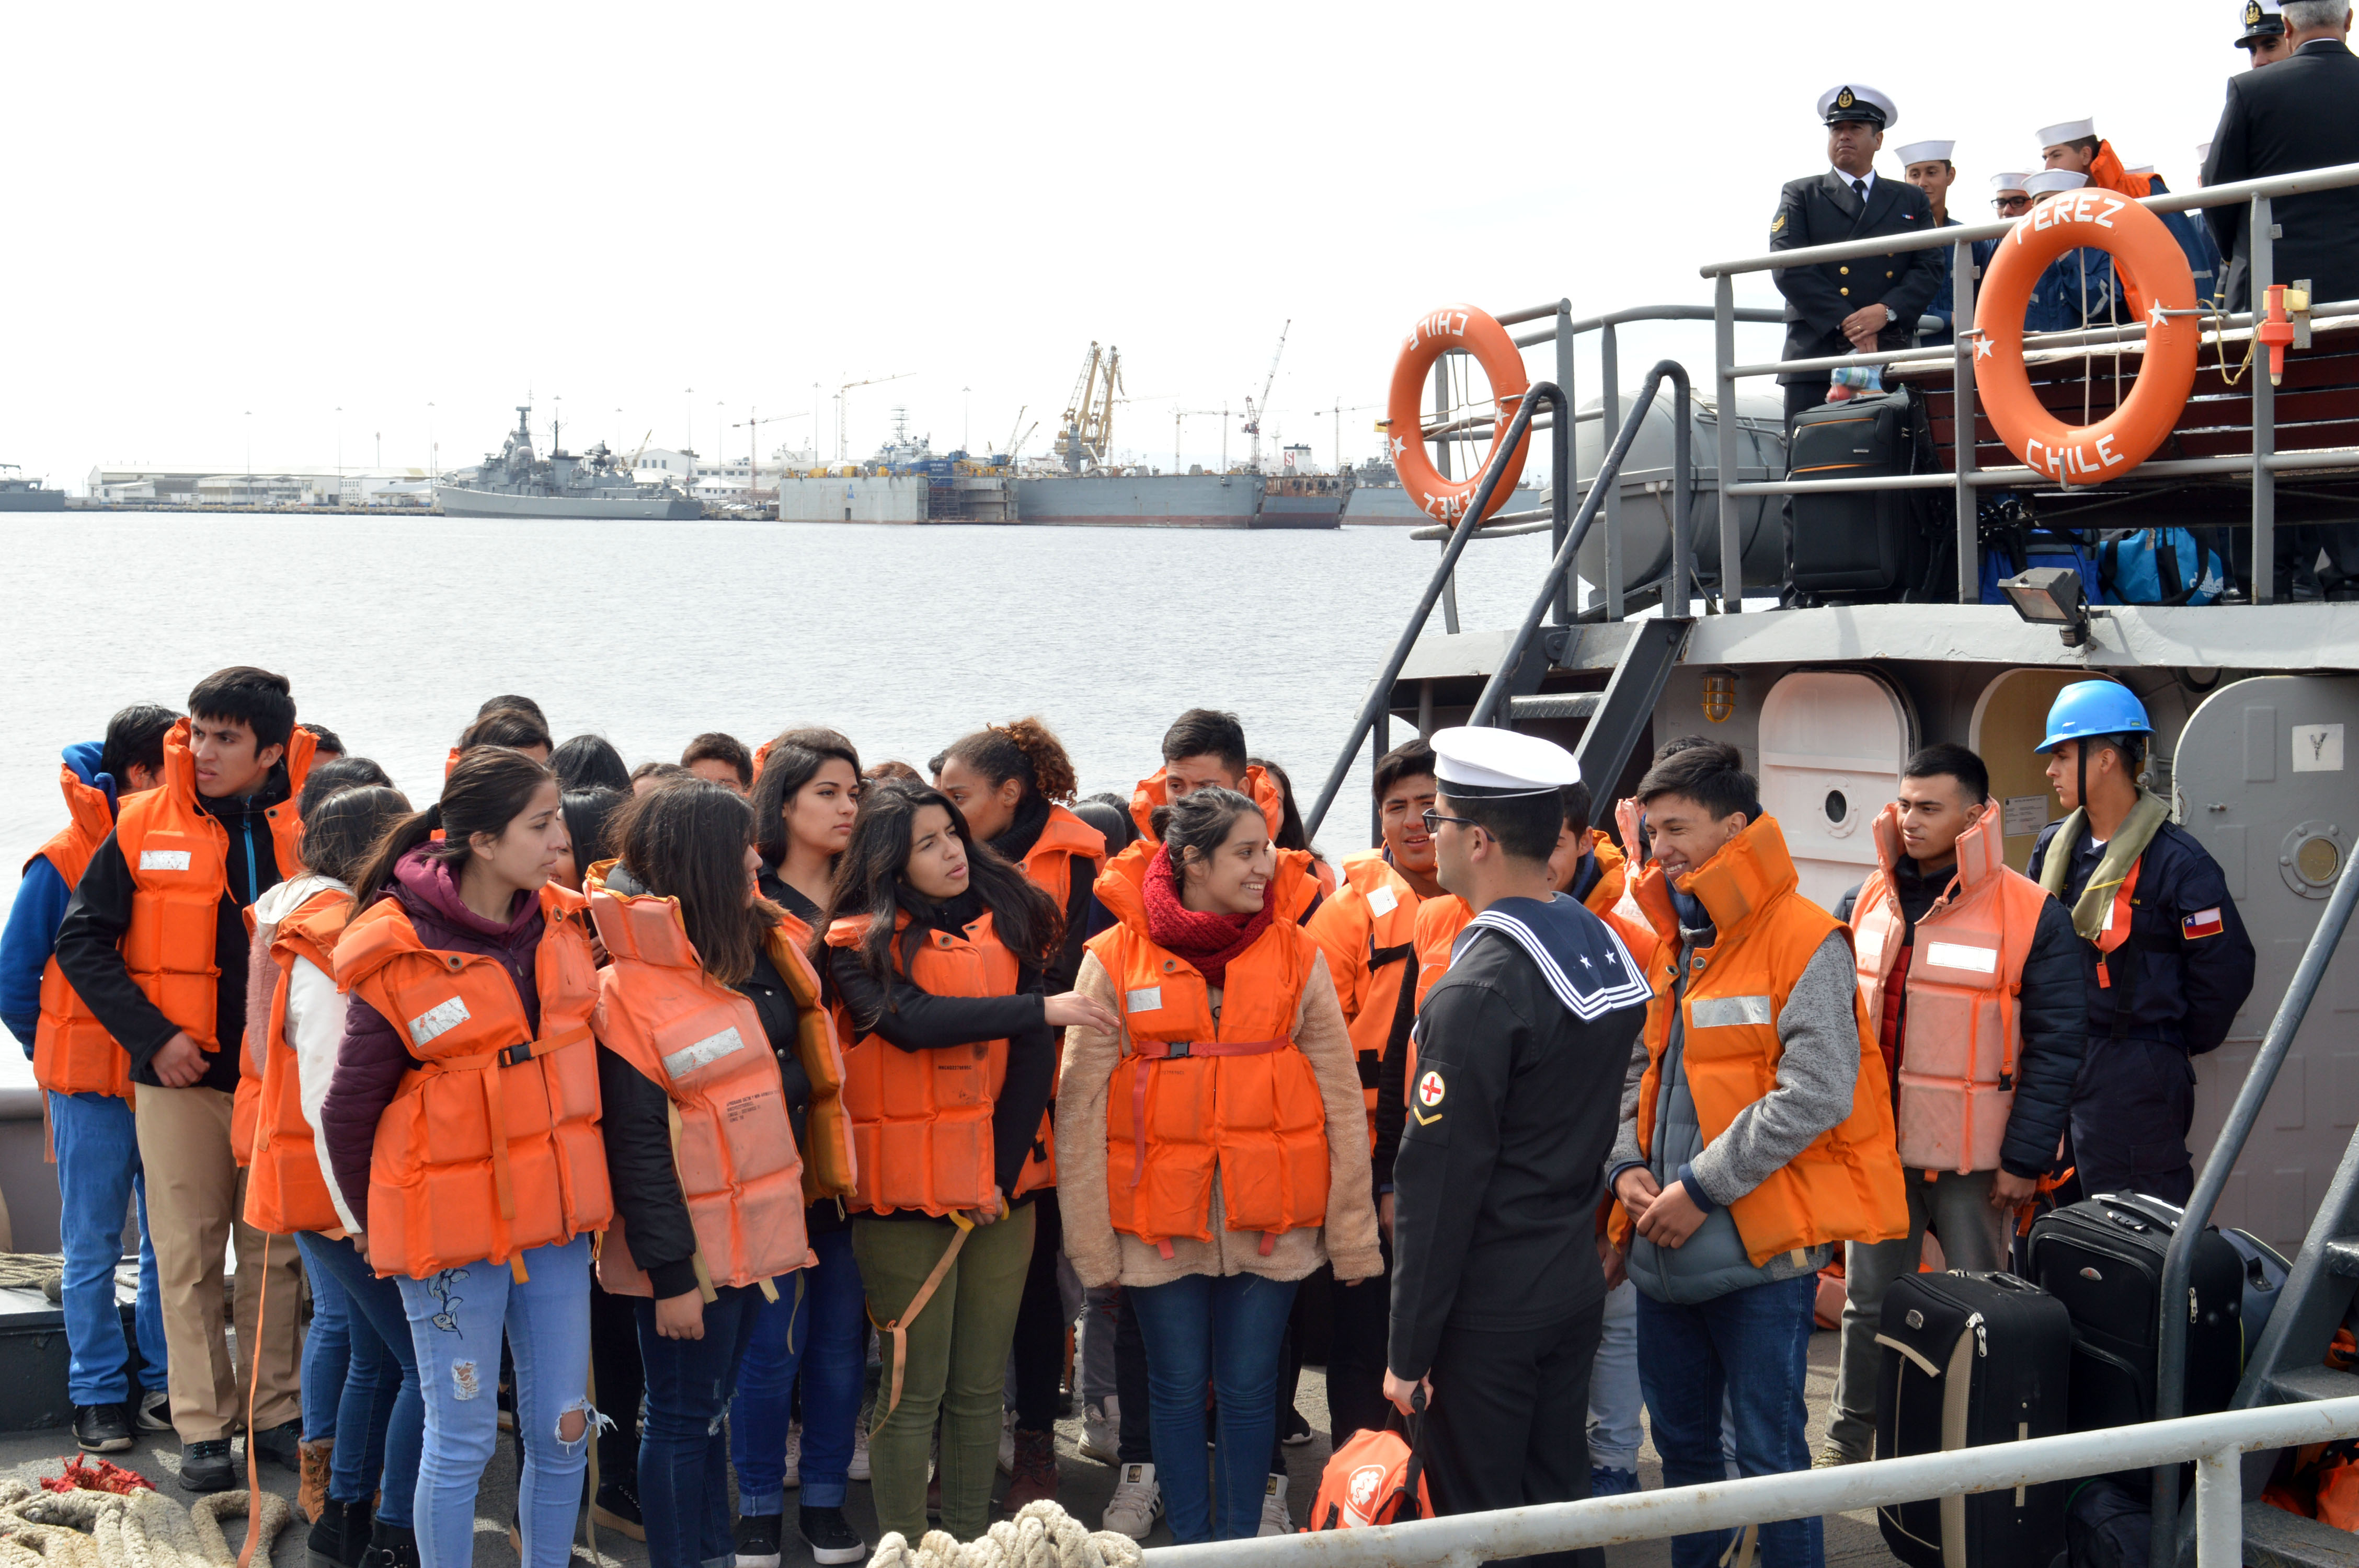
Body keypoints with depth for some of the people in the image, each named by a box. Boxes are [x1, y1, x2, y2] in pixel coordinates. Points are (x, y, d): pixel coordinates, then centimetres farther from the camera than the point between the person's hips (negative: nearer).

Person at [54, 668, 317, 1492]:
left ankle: (274, 1411, 20)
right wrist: (152, 1036, -8)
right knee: (189, 1255, 3)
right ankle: (204, 1427, 11)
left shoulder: (309, 827, -1)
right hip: (180, 1078, -1)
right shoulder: (146, 827, -3)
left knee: (275, 1253, 9)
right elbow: (81, 941, 0)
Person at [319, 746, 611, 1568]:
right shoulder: (399, 959, -16)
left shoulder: (563, 924, 1)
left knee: (562, 1431, 10)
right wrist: (381, 1224, 5)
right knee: (463, 1439, 4)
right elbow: (347, 1114, -5)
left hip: (554, 1222, 5)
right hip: (450, 1233, -5)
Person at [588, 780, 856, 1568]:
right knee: (683, 1419, 5)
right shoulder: (630, 986, -15)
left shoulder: (755, 950, 7)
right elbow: (636, 1143, -17)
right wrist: (668, 1273, -18)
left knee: (714, 1407, 16)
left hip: (766, 1232, 7)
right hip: (694, 1250, -7)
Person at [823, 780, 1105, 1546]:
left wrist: (1004, 1166, -6)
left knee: (981, 1389, 8)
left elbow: (1035, 1055, 3)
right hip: (906, 1195, -4)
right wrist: (1039, 1008, -21)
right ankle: (903, 1549, 5)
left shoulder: (1006, 922, 9)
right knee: (915, 1391, -2)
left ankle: (971, 1541, 16)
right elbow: (914, 1022, -20)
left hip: (1001, 1188, 4)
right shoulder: (862, 943, -2)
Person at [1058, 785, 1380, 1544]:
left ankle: (1245, 1536, 24)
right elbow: (1081, 1110, -2)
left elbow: (1341, 1098, 2)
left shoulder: (1297, 953, 0)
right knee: (1177, 1388, 10)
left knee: (1250, 1387, 9)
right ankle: (1191, 1541, 24)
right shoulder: (1115, 961, -5)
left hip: (1269, 1218, 1)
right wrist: (1092, 1245, -4)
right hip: (1161, 1217, -1)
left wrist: (1353, 1235, -1)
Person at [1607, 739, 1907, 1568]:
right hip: (1666, 1252, 8)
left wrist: (1702, 1187, -19)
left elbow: (1817, 1093, -20)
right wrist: (1630, 1165, 0)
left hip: (1762, 1250, -8)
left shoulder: (1805, 944, -12)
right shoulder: (1672, 942, 13)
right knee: (1681, 1439, 17)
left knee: (1769, 1453, -1)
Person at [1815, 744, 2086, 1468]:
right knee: (1868, 1298, 13)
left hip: (1974, 1160, -4)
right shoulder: (1865, 905, 6)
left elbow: (2056, 1046, -8)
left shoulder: (2032, 917, -8)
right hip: (1874, 1145, 4)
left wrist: (2026, 1157, -11)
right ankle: (1851, 1440, 26)